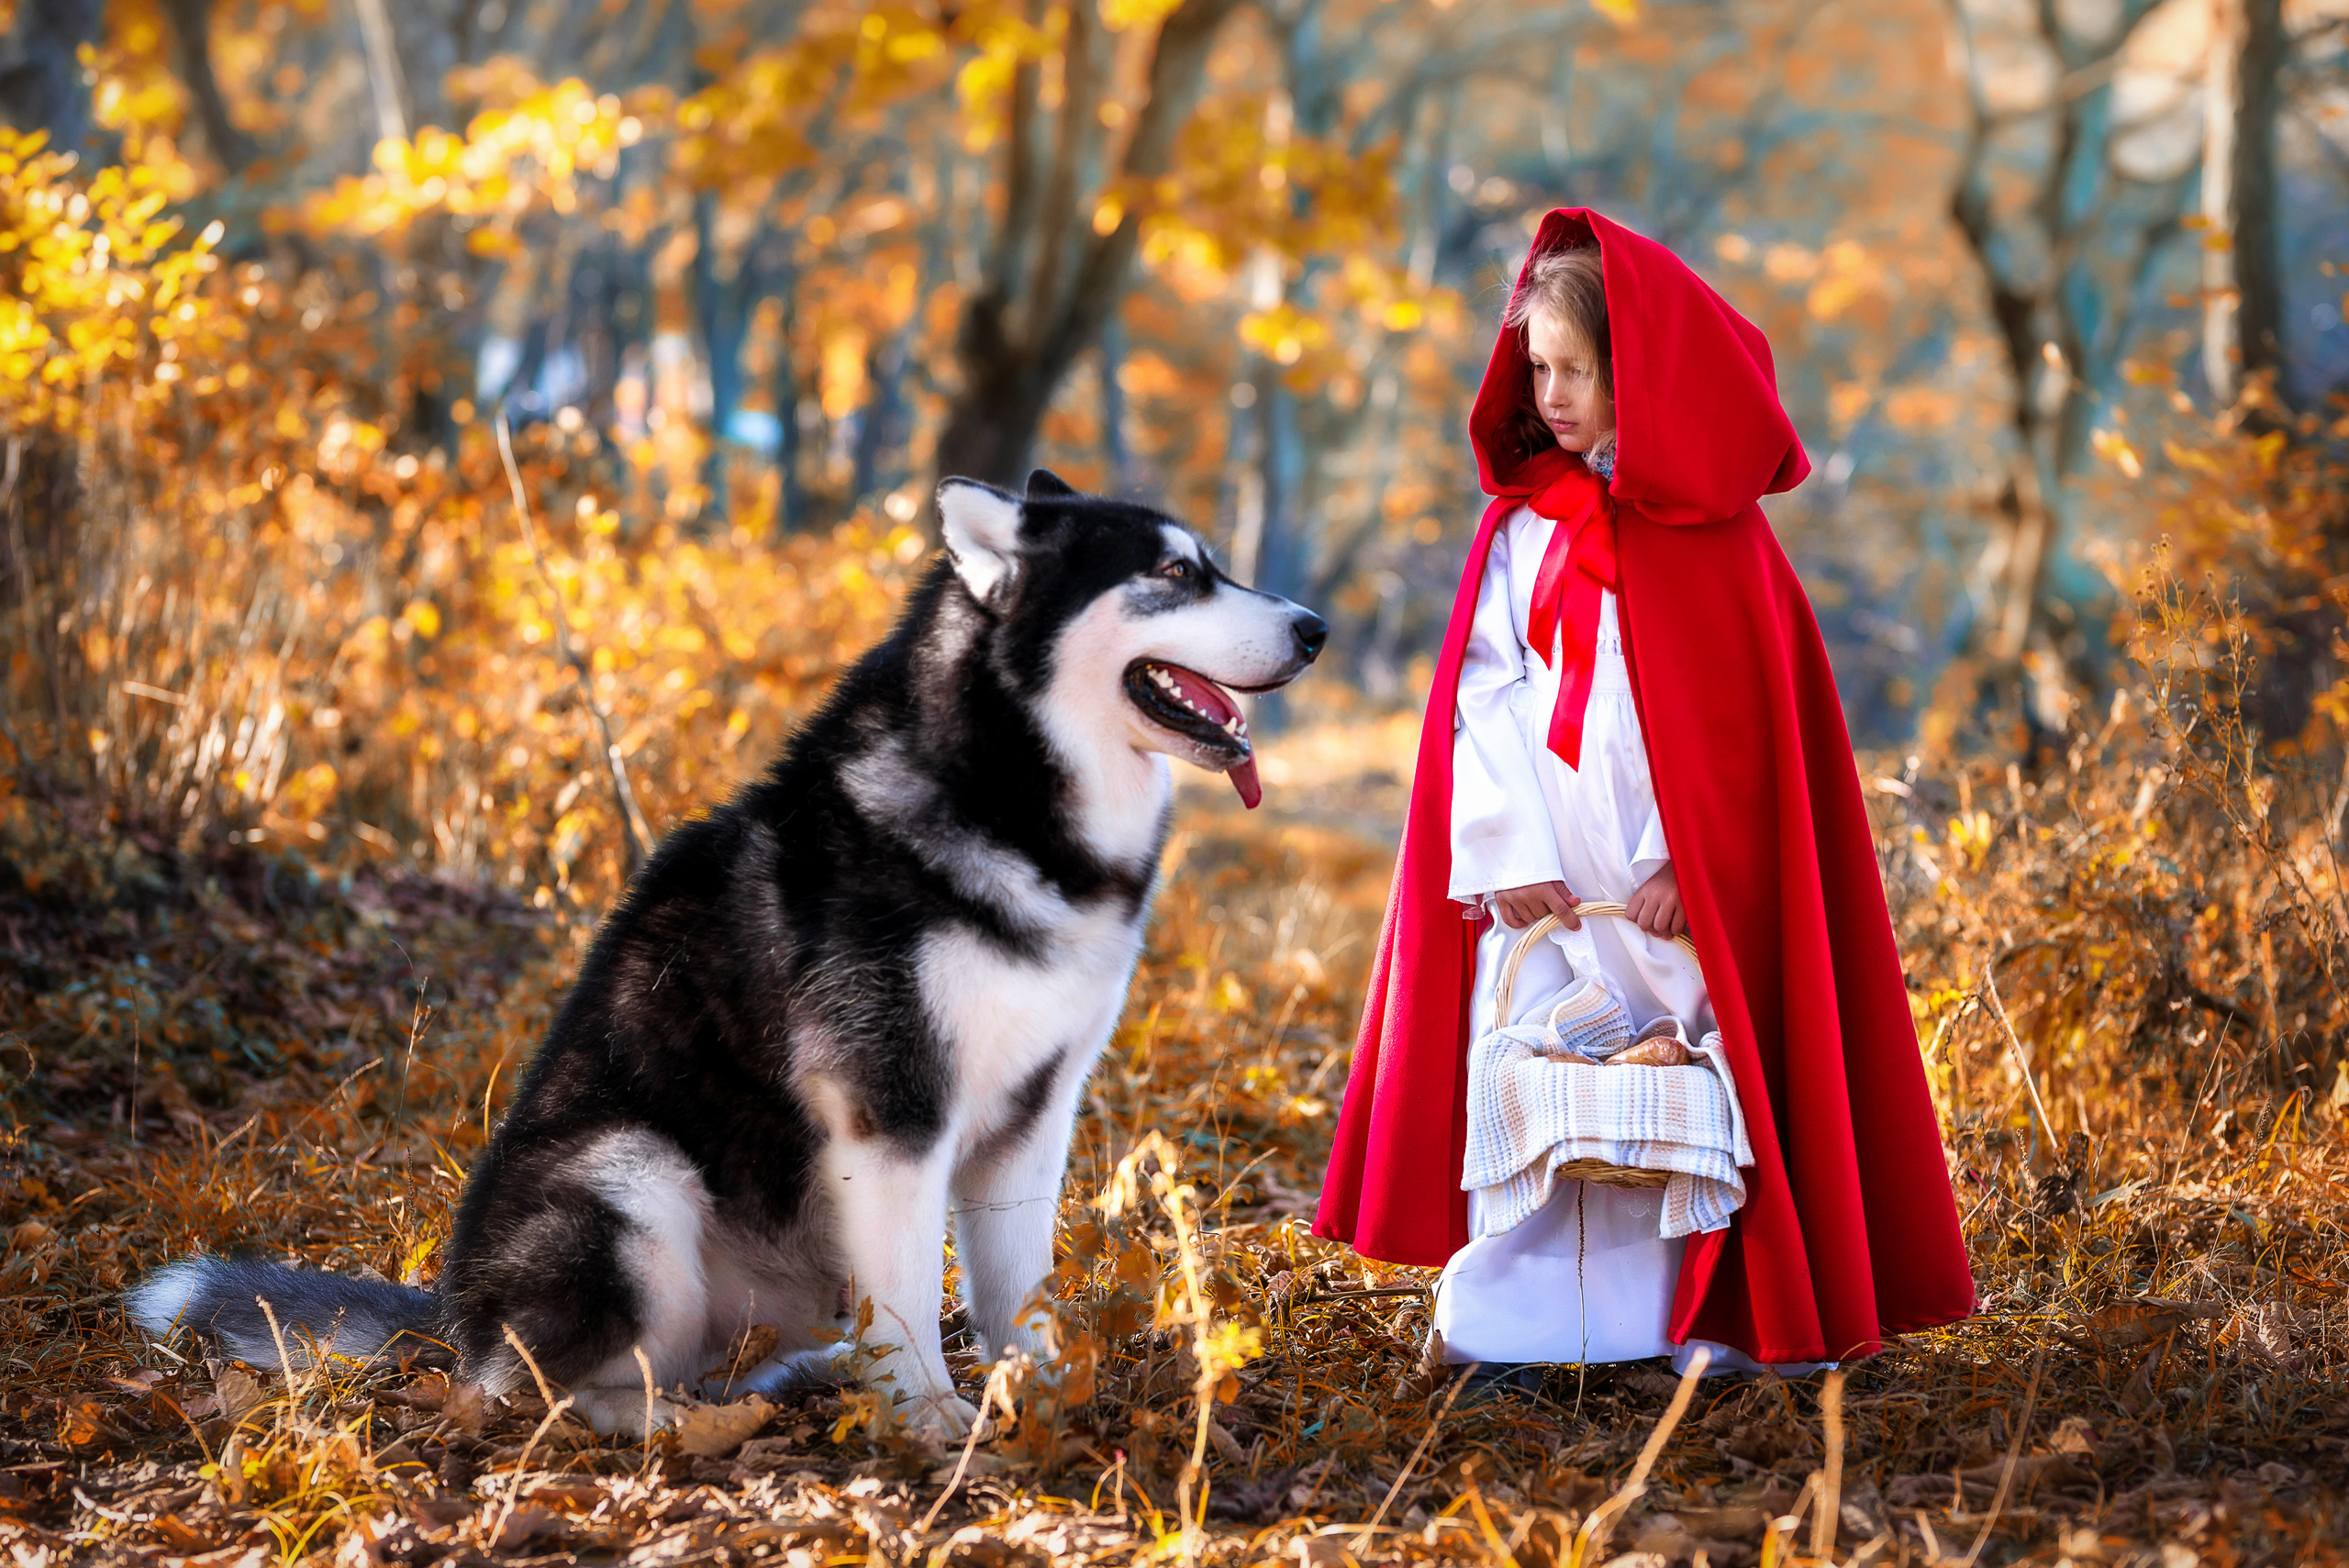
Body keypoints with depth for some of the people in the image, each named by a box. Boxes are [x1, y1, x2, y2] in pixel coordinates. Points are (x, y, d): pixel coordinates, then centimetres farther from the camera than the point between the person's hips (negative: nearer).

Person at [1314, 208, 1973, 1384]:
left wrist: (1685, 860, -12)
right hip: (1539, 873, 2)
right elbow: (1485, 690, 2)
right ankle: (1510, 1309, 2)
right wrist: (1512, 850, -9)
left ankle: (1684, 1316, 4)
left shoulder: (1715, 530, 0)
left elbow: (1738, 713, -3)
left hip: (1672, 879, -2)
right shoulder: (1520, 523, 9)